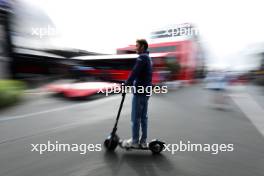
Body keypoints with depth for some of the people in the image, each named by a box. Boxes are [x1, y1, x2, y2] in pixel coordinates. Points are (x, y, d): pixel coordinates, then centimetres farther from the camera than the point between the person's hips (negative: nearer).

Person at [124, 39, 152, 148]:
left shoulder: (142, 57, -10)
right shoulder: (148, 58, 20)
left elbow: (134, 73, -22)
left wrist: (126, 84, -16)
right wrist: (130, 83, 13)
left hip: (139, 92, -10)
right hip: (146, 91, 10)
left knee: (135, 117, 0)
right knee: (143, 117, 12)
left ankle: (135, 141, 13)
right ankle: (143, 141, 22)